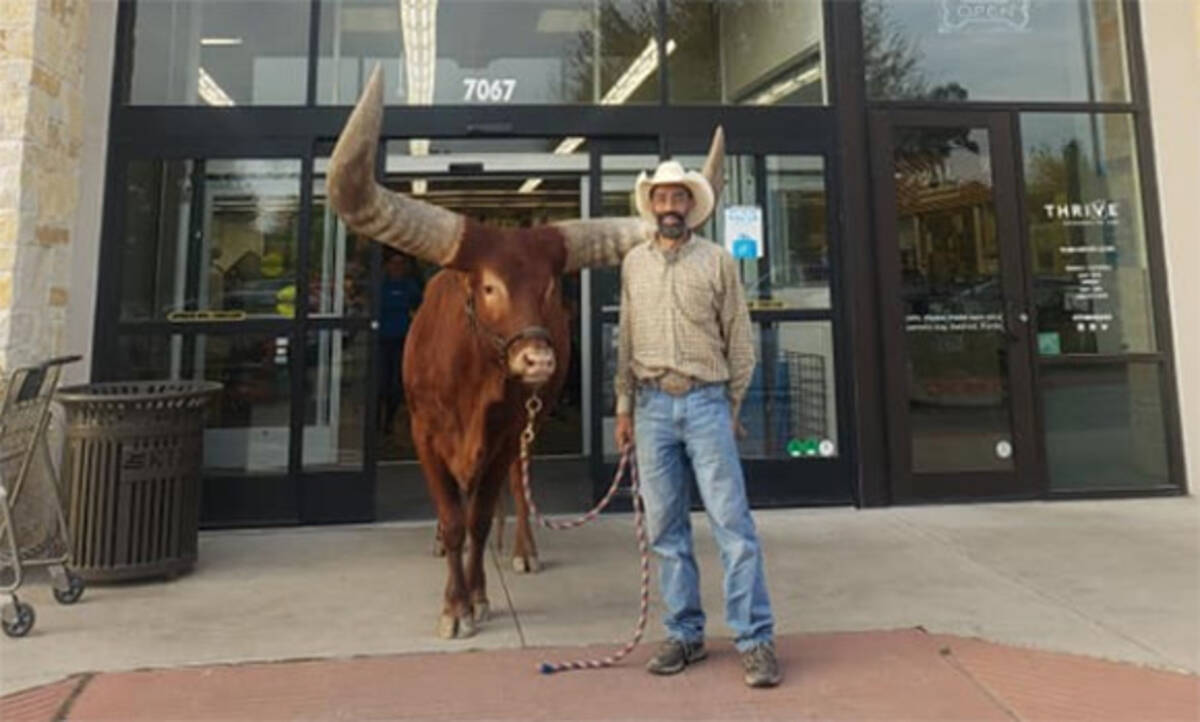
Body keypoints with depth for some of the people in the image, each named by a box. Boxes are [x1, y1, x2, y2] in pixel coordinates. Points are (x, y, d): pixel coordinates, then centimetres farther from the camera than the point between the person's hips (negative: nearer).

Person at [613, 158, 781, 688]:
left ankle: (755, 640, 8)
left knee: (732, 523, -2)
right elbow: (626, 343, 12)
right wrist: (624, 408, 10)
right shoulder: (633, 263, 12)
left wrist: (732, 406, 2)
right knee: (665, 527, 7)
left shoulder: (717, 260, 3)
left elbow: (740, 341, 4)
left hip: (706, 401, -3)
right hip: (652, 405, 3)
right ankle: (684, 635, 20)